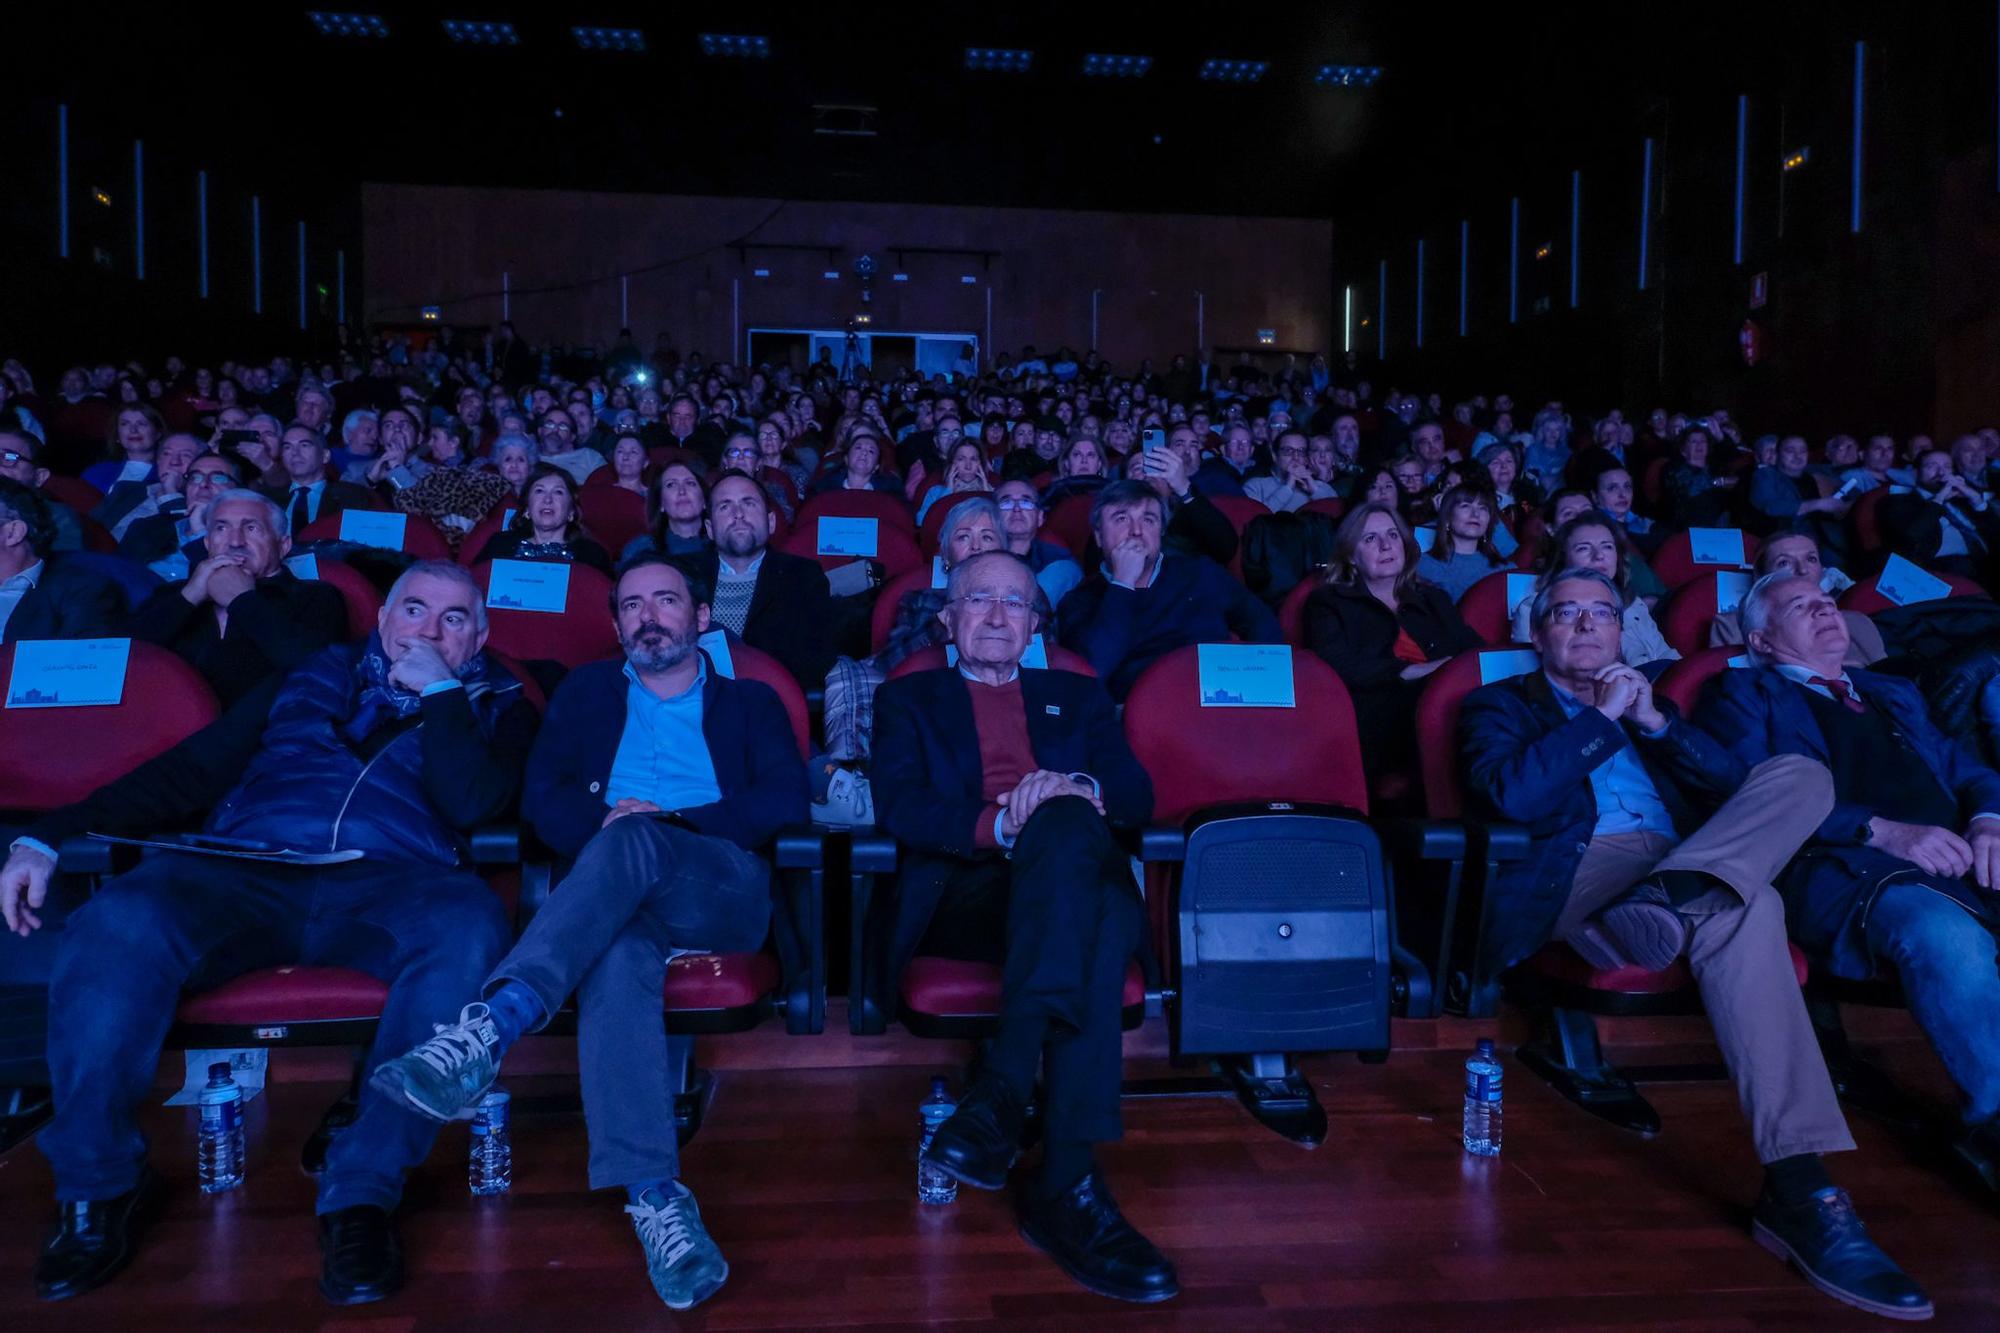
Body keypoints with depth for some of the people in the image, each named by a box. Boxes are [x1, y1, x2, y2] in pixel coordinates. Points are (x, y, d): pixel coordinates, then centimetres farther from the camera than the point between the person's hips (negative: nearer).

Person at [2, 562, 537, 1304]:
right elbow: (190, 771, 21)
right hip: (243, 874, 2)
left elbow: (474, 806, 1)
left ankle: (362, 1188, -26)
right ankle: (99, 1186, -10)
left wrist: (438, 691, 5)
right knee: (119, 921, -30)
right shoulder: (312, 678, 27)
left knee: (470, 924, -36)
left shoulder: (492, 706, 21)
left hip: (386, 886, -1)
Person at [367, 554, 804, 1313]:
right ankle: (655, 1195, -49)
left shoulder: (750, 702, 20)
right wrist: (601, 828, -11)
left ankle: (492, 1024, -51)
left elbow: (785, 800, 3)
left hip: (724, 892, -1)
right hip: (619, 894, 1)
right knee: (615, 952, -38)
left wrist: (665, 823, -10)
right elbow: (545, 797, 12)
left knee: (634, 844, -36)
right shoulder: (588, 691, 25)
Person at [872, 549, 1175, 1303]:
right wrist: (1001, 825, -18)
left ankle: (1003, 1093, -39)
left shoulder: (1077, 698, 30)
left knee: (1068, 826, -38)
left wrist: (1076, 792, -12)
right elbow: (898, 804, 1)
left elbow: (1137, 796, 13)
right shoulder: (909, 699, 23)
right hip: (962, 895, -2)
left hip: (1077, 886, 3)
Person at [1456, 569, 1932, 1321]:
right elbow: (1510, 795, -7)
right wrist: (1601, 718, 0)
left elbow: (1741, 787, 18)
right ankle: (1798, 1186, -44)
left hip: (1696, 864, 6)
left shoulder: (1645, 702, 35)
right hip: (1585, 868, -6)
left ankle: (1670, 900, -46)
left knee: (1802, 775, -24)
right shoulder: (1501, 706, 18)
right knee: (1747, 909, -36)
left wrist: (1656, 721, 4)